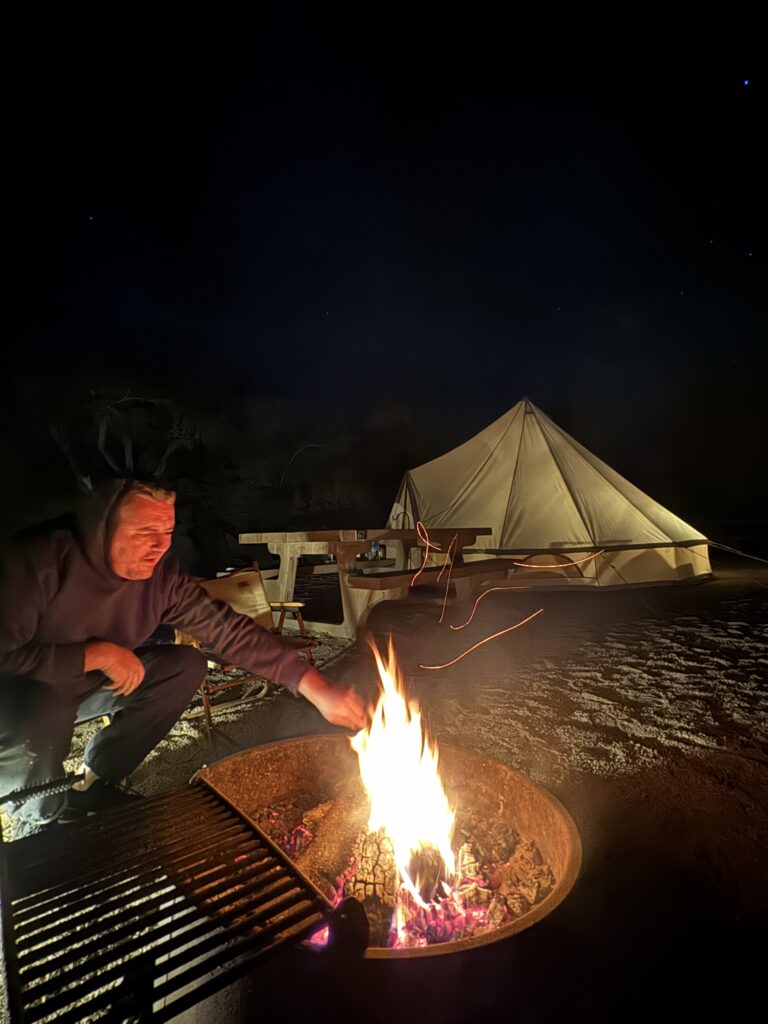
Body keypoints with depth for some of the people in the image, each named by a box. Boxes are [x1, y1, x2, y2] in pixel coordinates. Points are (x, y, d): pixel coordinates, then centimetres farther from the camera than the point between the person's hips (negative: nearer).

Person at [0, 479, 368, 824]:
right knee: (45, 712, -36)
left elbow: (228, 629, -20)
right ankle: (42, 810, 1)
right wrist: (97, 654, -32)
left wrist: (317, 688, -28)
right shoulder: (39, 560, -32)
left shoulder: (160, 573, -18)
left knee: (185, 666, -12)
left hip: (89, 683, 5)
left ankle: (94, 783, 6)